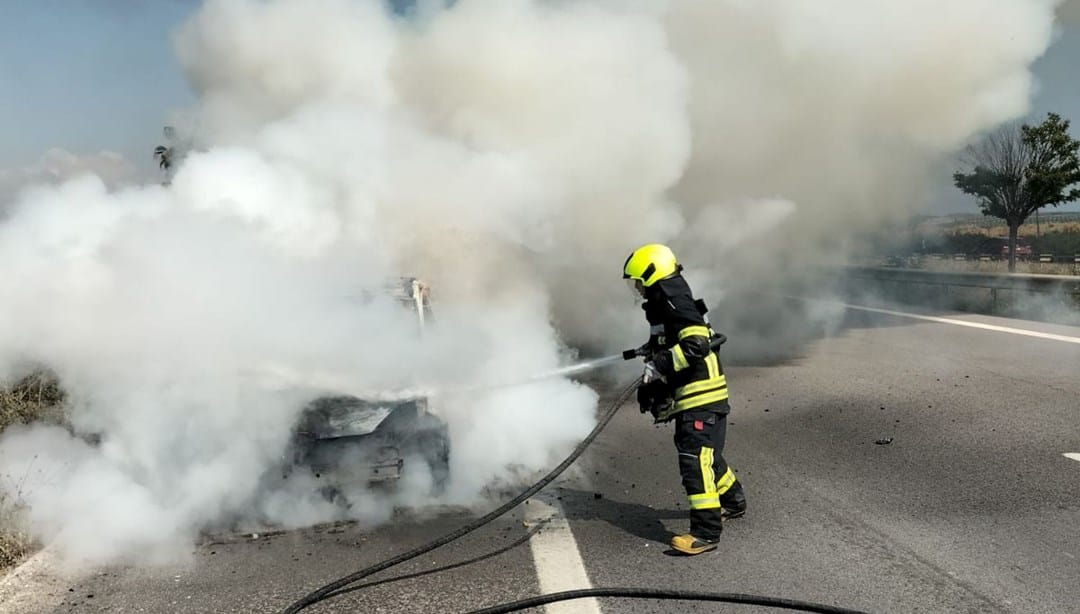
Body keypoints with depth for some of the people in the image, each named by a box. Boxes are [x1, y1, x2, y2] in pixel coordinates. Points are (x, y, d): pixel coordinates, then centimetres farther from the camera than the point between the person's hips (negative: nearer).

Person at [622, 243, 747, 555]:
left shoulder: (676, 303, -16)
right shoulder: (664, 303, 15)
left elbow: (696, 344, -29)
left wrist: (659, 364, -26)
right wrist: (651, 350, 15)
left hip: (702, 398, -11)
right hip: (689, 397, 11)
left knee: (695, 459, -12)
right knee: (705, 453, 24)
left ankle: (706, 532, -10)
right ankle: (732, 501, 45)